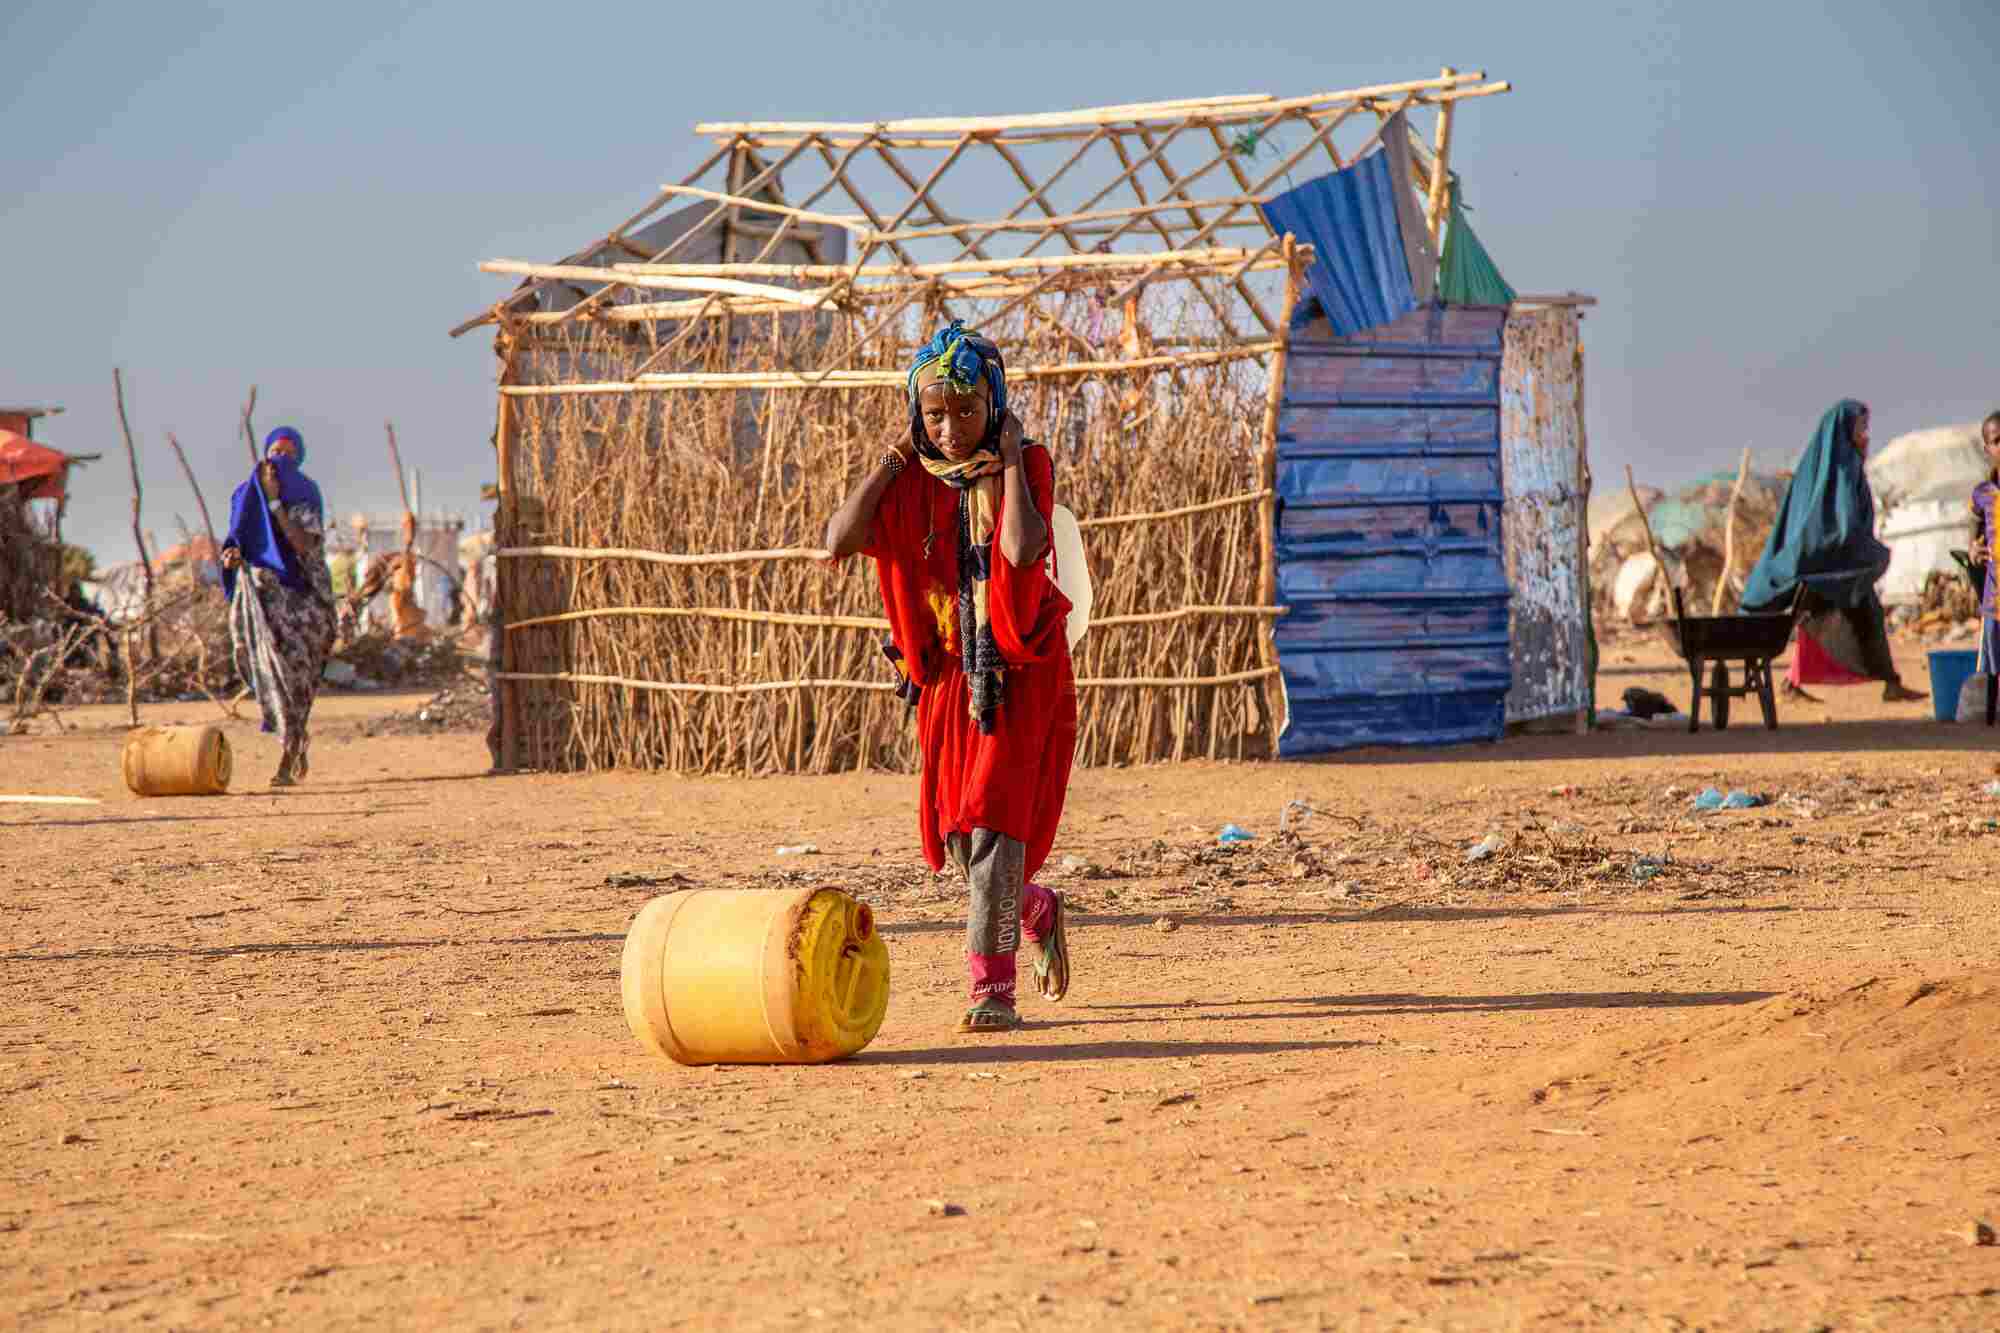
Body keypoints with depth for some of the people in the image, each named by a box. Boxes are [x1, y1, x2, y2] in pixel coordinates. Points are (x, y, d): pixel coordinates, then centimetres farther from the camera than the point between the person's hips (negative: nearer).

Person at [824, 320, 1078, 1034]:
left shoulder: (1026, 465, -9)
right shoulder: (910, 478, 0)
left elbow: (1022, 552, -29)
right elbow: (839, 542, -15)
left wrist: (1008, 461, -22)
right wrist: (890, 460, -14)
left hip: (1021, 674, -4)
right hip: (946, 674, 4)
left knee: (996, 815, -15)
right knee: (958, 829, 10)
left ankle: (993, 986, -16)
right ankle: (1038, 912, 40)